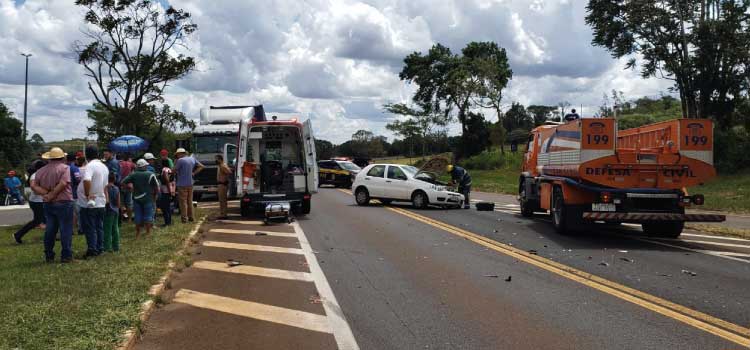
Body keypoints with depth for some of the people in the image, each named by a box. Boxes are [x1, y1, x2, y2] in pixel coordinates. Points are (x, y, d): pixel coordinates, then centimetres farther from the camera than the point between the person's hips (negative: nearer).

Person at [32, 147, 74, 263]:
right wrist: (52, 195, -12)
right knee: (65, 229, -1)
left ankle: (49, 256, 18)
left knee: (50, 230, 13)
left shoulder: (42, 170, 10)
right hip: (63, 203, -6)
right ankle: (66, 256, 0)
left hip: (48, 204, 6)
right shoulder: (64, 168, -7)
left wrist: (46, 193, -9)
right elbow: (63, 184, -21)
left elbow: (33, 185, 1)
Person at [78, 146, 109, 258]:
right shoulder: (104, 167, 10)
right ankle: (100, 248, 21)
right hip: (101, 203, 8)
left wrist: (87, 195, -25)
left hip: (89, 204, -8)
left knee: (90, 228, 0)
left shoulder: (90, 166, -17)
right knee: (99, 227, 15)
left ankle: (92, 250, 2)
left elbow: (87, 180, -35)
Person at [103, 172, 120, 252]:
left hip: (109, 211, -6)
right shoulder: (117, 188, 7)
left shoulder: (106, 188, -12)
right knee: (115, 229, 12)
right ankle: (116, 247, 16)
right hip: (116, 211, 6)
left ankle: (107, 247, 0)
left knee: (107, 230, -2)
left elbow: (107, 201, -21)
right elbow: (118, 202, 9)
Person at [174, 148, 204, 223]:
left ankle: (184, 218, -1)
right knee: (190, 201, 14)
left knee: (183, 201, -2)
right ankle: (191, 217, 18)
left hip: (182, 184, -7)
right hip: (190, 183, 7)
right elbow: (201, 166, 15)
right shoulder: (192, 159, 8)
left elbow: (174, 171, -10)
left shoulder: (180, 160, -13)